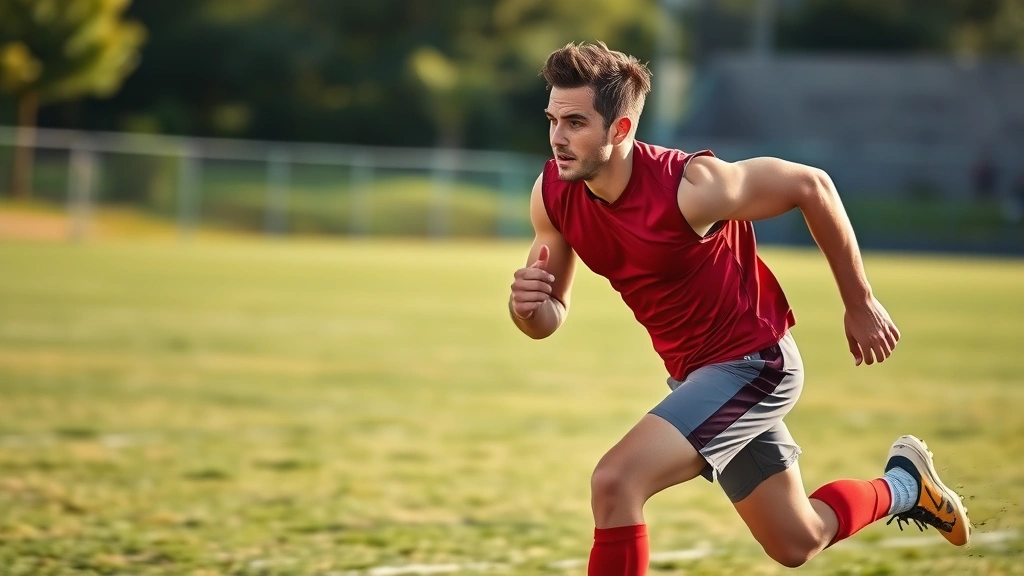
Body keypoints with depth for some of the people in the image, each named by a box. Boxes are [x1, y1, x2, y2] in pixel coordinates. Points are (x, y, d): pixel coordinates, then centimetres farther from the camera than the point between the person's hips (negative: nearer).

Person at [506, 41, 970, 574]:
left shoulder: (690, 186, -29)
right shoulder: (553, 194, -11)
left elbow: (811, 186, -16)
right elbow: (550, 318, 1)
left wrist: (860, 305, -7)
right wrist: (527, 306, -25)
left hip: (752, 362, -7)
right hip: (690, 370, 7)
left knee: (615, 482, -25)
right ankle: (903, 485, 47)